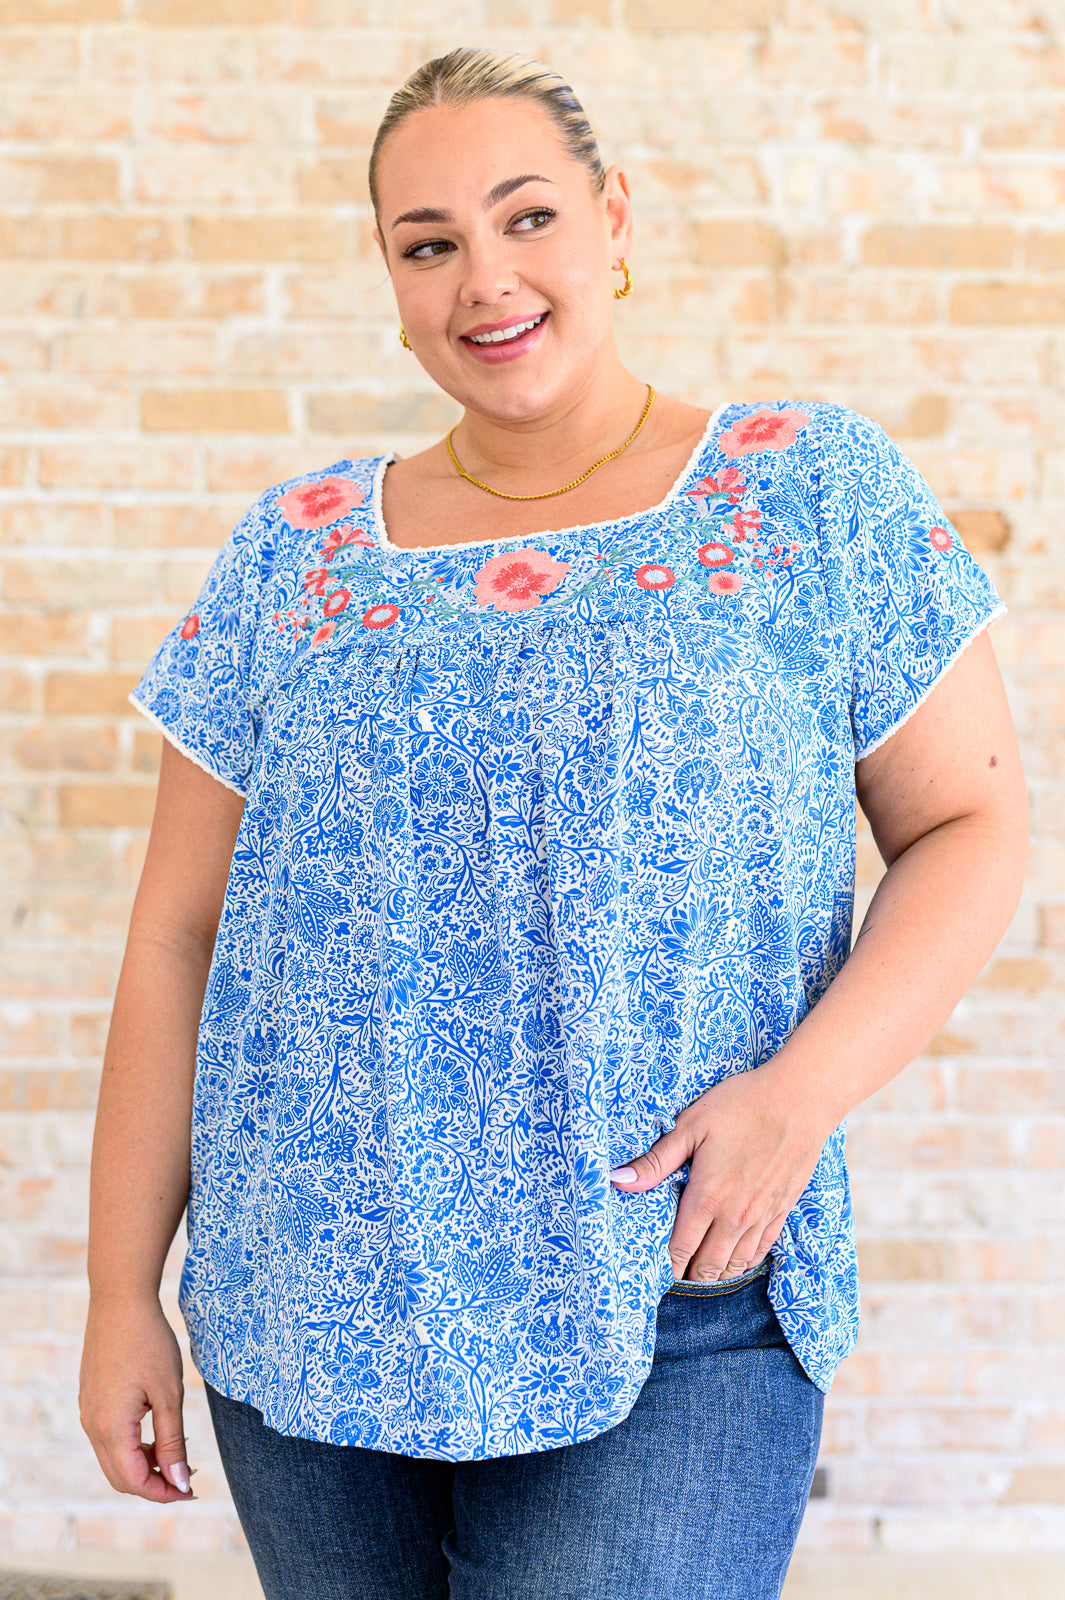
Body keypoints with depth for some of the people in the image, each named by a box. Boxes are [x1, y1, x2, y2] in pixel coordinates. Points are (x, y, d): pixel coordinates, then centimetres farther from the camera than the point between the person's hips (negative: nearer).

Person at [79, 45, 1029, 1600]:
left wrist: (808, 1085, -15)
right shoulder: (295, 550, 7)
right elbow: (179, 934, 7)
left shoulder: (817, 489, 0)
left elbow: (972, 823, 1)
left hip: (671, 1339, -2)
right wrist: (122, 1287, 5)